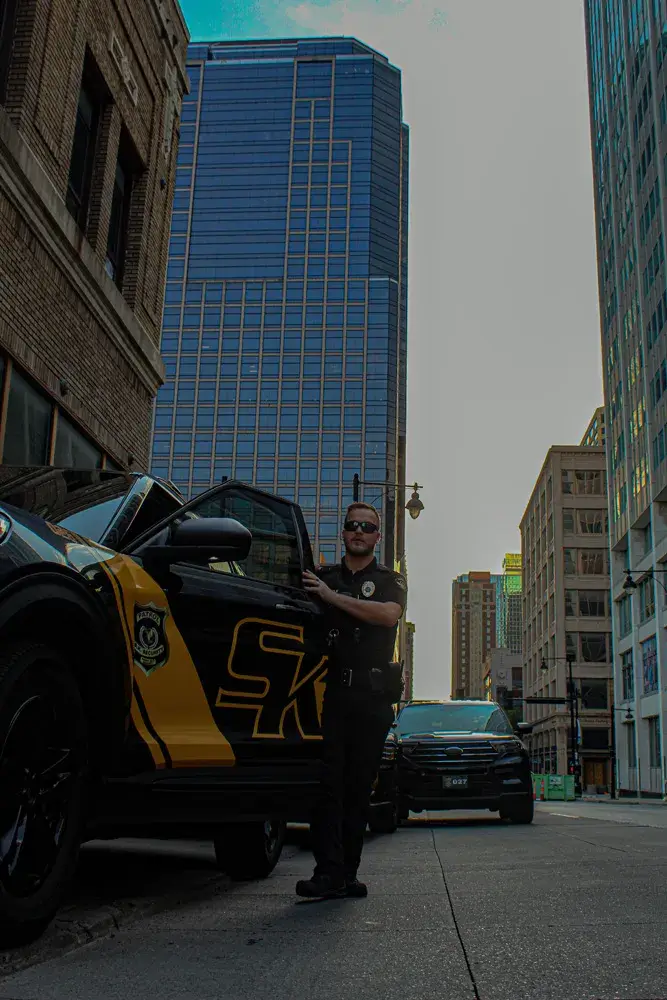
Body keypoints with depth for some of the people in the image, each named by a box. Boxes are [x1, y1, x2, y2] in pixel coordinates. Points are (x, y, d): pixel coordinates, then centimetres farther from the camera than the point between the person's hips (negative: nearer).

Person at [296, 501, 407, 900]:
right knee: (328, 783, -9)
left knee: (359, 787, 2)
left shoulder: (389, 580, 14)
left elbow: (388, 614, -8)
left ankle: (347, 873, 10)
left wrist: (332, 597, -9)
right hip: (329, 691, 0)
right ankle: (329, 871, -9)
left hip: (372, 697, 0)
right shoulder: (323, 577, 19)